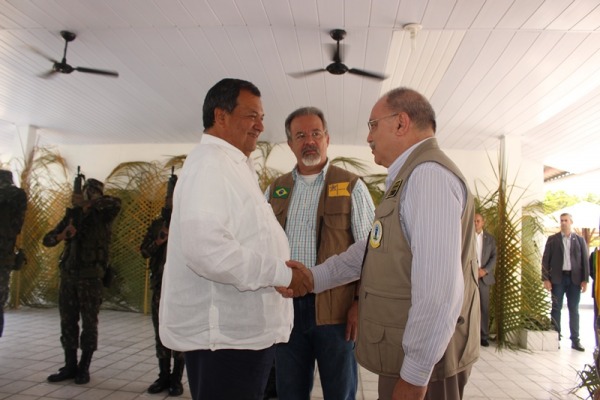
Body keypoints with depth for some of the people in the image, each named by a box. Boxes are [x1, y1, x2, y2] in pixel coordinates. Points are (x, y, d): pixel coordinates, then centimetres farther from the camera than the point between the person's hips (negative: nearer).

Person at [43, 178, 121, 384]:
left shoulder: (102, 216, 1)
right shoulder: (72, 214, 12)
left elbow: (115, 203, -22)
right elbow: (47, 240, 11)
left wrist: (87, 203, -16)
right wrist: (63, 235, -11)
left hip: (90, 276, -4)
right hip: (68, 274, 5)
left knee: (89, 322, 1)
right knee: (67, 321, 9)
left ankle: (84, 368, 11)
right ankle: (70, 366, 20)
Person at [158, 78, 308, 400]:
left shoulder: (231, 165, 18)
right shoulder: (210, 163, -15)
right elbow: (205, 247, -29)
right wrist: (281, 273, -21)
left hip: (242, 330, 10)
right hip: (225, 336, -10)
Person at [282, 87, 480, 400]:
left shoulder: (428, 175, -20)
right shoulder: (409, 178, 14)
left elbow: (440, 288, -26)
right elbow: (371, 249, 16)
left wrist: (415, 375, -20)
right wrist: (315, 277, 8)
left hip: (422, 365, -9)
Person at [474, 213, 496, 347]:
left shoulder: (490, 238, 11)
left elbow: (494, 257, 5)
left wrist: (485, 270, -10)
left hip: (484, 276, 2)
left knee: (484, 308, 3)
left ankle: (484, 336, 10)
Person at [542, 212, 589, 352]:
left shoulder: (579, 240, 7)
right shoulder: (552, 239, 4)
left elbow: (585, 261, 5)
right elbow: (545, 260, 1)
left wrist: (585, 280, -2)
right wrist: (546, 279, -6)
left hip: (574, 279, 1)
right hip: (558, 278, -1)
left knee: (574, 310, 6)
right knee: (556, 308, 3)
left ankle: (575, 340, 11)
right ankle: (556, 338, 9)